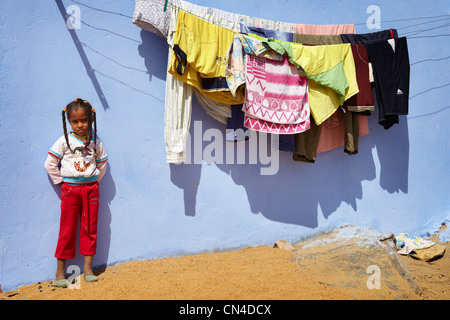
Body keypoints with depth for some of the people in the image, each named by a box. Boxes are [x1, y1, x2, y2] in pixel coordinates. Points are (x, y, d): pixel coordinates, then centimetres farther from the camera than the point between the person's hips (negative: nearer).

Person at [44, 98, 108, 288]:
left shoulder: (96, 143, 3)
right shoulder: (64, 141, -4)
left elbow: (102, 165, 15)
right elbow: (50, 164, -1)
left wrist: (93, 181, 9)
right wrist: (60, 181, 0)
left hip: (91, 189, 2)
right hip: (70, 189, -2)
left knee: (90, 228, 6)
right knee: (67, 229, 1)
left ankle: (88, 267, 15)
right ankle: (60, 270, 11)